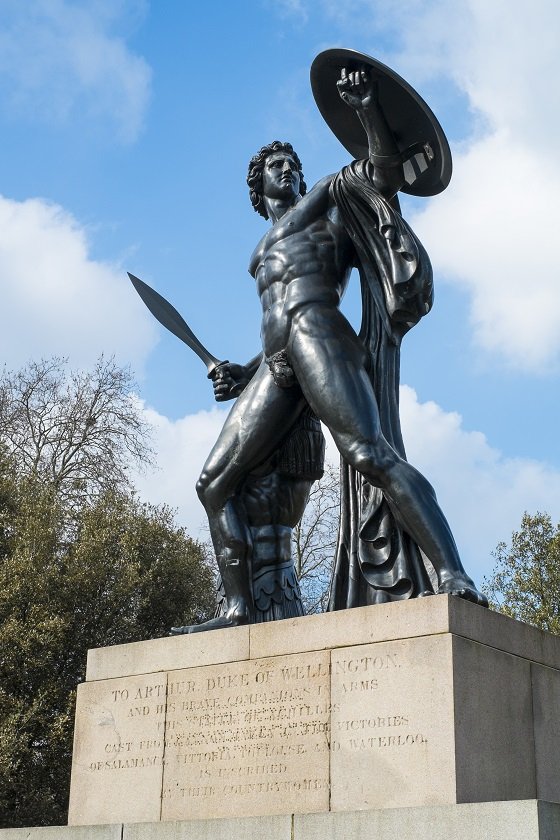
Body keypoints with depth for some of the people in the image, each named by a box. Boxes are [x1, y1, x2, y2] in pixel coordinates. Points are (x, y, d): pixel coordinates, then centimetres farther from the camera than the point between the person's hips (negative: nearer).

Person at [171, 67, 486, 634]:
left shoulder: (326, 199, 22)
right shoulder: (263, 252, 37)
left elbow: (387, 172, 7)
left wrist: (368, 110, -6)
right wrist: (244, 373, 25)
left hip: (317, 334, -7)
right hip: (274, 365, 8)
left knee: (369, 453, -28)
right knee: (215, 482, -1)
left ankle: (453, 577, -38)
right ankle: (238, 610, -4)